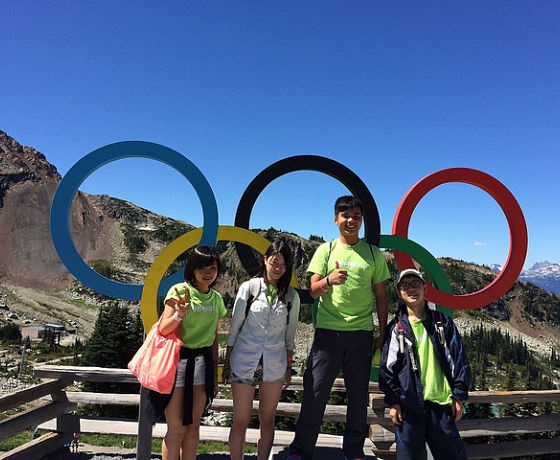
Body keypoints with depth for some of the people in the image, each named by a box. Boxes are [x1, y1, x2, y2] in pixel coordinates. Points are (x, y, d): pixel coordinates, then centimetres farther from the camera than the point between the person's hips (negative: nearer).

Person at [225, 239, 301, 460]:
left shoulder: (291, 296, 1)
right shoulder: (249, 288, -4)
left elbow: (289, 336, 9)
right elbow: (235, 328, 1)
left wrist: (289, 367, 10)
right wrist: (227, 362, 2)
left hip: (274, 365, 2)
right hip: (243, 362, -1)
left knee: (267, 420, 13)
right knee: (240, 421, 7)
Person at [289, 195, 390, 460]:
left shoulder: (374, 254, 7)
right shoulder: (326, 250, 5)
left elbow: (381, 296, 10)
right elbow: (313, 291, 0)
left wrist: (382, 333, 7)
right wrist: (329, 280, -21)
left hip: (361, 332, 1)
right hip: (328, 330, -1)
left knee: (358, 394, 10)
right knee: (315, 391, 2)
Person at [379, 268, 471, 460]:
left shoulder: (442, 322, 5)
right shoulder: (395, 328, 2)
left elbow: (458, 359, 6)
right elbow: (387, 367, 2)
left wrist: (459, 396, 2)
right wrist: (392, 401, -2)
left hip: (441, 401, 1)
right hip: (408, 404, 0)